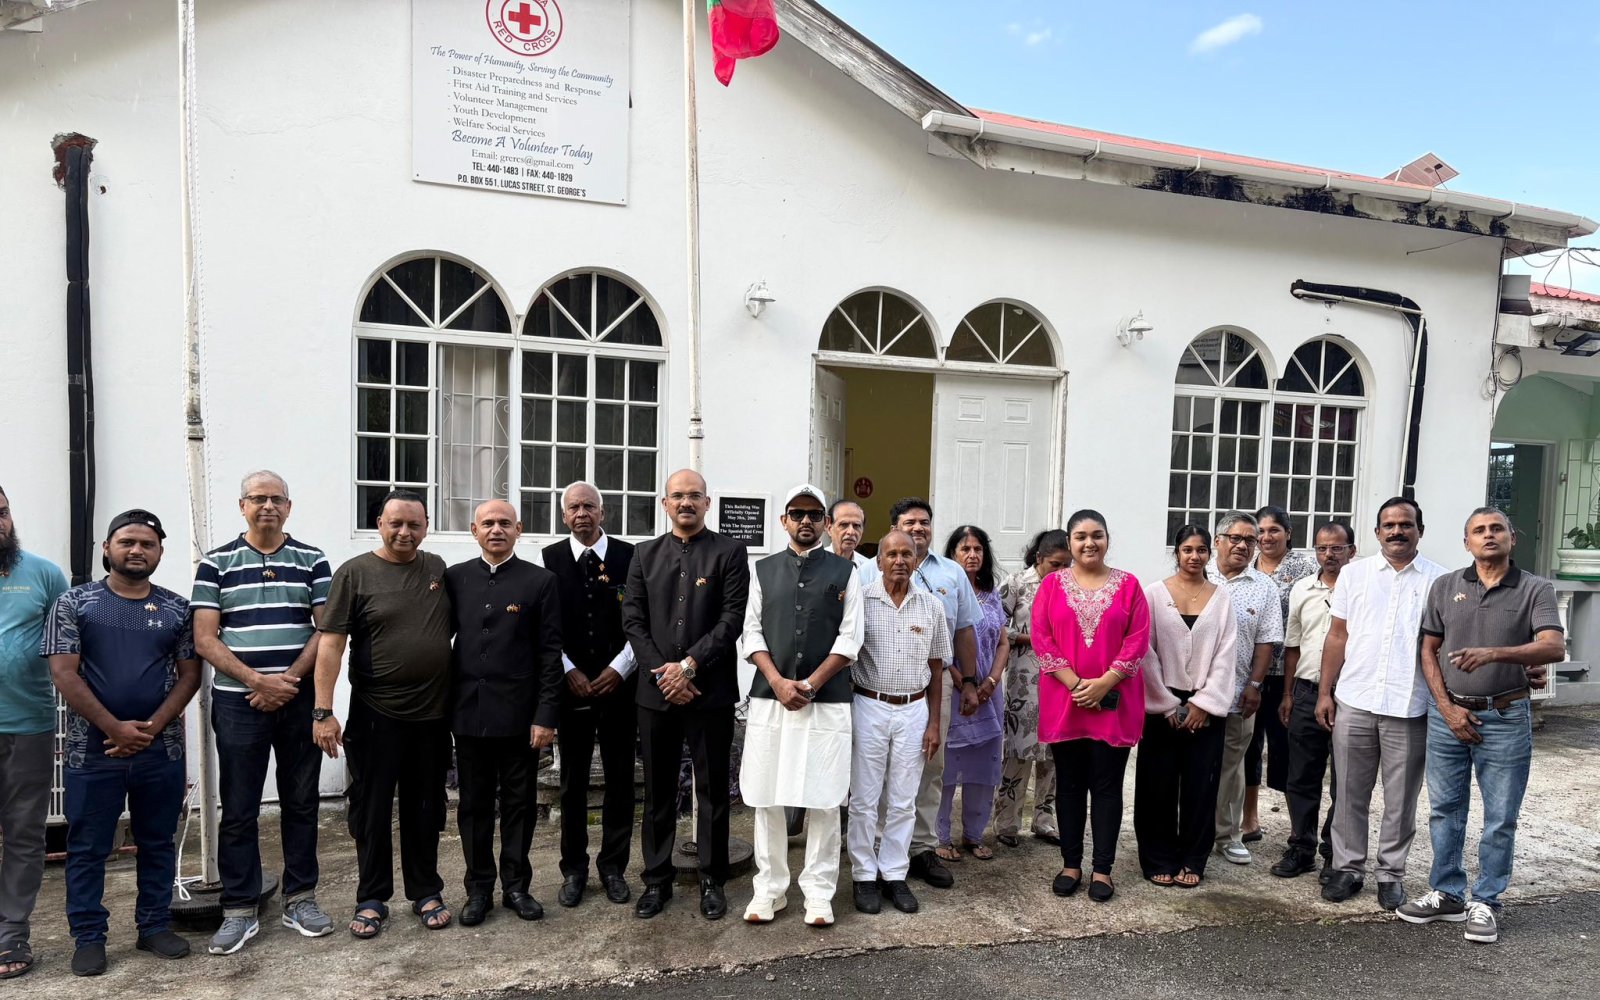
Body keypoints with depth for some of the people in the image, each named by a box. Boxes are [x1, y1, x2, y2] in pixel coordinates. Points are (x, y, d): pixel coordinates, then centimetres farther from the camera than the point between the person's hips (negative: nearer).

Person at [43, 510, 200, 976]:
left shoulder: (177, 609, 6)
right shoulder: (74, 603, 0)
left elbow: (189, 674, 5)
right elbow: (64, 674, -7)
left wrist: (151, 728, -9)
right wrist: (116, 728, -13)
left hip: (162, 749, 2)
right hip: (92, 749, -2)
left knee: (158, 843, 11)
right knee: (87, 847, 7)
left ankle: (155, 926, 23)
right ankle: (88, 937, 19)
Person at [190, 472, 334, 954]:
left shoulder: (312, 561, 5)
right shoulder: (216, 563, 3)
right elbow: (204, 639, -3)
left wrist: (288, 680, -11)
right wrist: (256, 680, -13)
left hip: (300, 698, 1)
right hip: (237, 702, -1)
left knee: (301, 802, 8)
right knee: (238, 810, 5)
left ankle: (300, 899, 20)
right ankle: (240, 910, 16)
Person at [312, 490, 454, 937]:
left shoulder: (437, 568, 6)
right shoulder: (355, 573, -6)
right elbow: (331, 643, -9)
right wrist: (323, 712, -14)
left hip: (433, 714, 3)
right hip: (376, 715, -3)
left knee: (425, 809, 13)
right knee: (372, 810, 8)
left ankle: (426, 892, 27)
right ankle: (372, 899, 23)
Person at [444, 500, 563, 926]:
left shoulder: (540, 581, -1)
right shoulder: (454, 577, 6)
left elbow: (550, 652, -4)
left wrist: (545, 715, -8)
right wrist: (446, 704, 1)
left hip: (520, 714, -2)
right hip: (468, 712, 2)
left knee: (519, 803, 9)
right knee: (474, 804, 11)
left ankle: (516, 886, 22)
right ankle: (478, 888, 24)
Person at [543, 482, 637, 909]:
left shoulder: (629, 556, 0)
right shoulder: (550, 558, 2)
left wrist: (619, 669, -7)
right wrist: (569, 672, -7)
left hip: (620, 683, 0)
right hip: (570, 685, 0)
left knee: (620, 779, 6)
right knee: (573, 782, 7)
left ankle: (613, 866, 20)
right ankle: (574, 869, 20)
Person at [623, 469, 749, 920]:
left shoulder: (729, 552, 0)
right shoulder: (645, 554, 10)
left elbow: (732, 618, -8)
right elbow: (633, 620, 3)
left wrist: (689, 665, -14)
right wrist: (662, 672, -8)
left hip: (710, 691, -3)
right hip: (656, 691, 3)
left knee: (713, 790, 7)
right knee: (658, 790, 12)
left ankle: (712, 880, 20)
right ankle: (657, 878, 25)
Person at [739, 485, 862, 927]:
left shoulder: (845, 572, 4)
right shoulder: (764, 570, 10)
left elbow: (849, 639, -1)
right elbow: (752, 633, 5)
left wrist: (809, 685, -9)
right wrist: (779, 683, -9)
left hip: (827, 702, -2)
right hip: (769, 698, 2)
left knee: (823, 800, 2)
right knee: (767, 798, 6)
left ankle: (819, 893, 14)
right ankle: (769, 888, 19)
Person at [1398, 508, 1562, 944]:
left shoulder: (1535, 590, -3)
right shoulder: (1444, 587, 4)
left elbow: (1554, 647, -17)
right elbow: (1429, 651, 7)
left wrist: (1495, 653, -33)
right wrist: (1447, 707, -3)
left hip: (1506, 717, -2)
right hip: (1448, 713, 2)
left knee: (1500, 818, 6)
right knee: (1444, 809, 11)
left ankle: (1484, 903, 20)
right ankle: (1447, 894, 24)